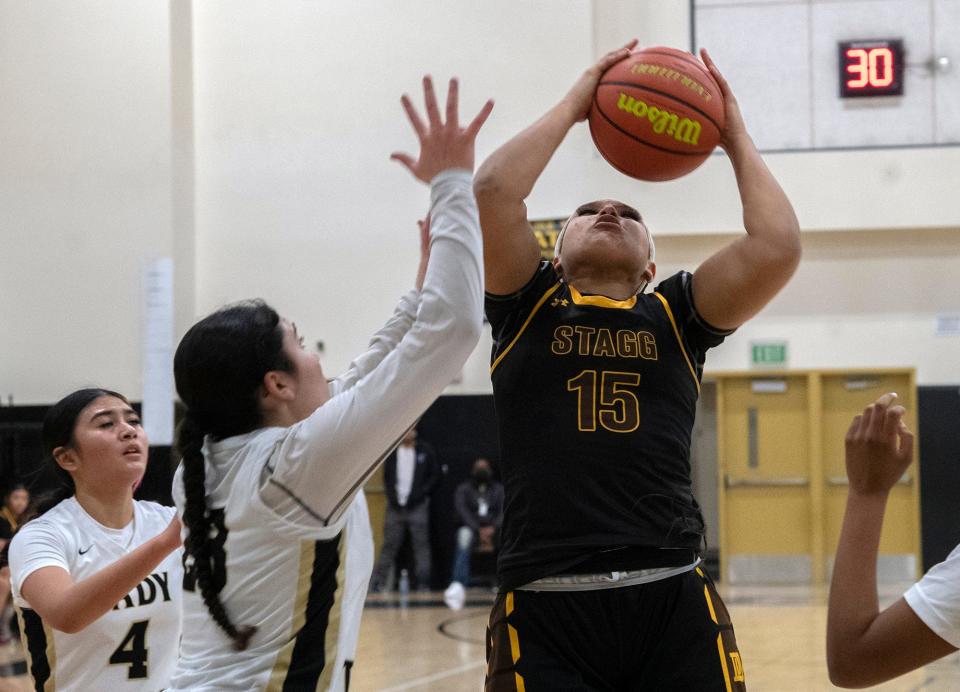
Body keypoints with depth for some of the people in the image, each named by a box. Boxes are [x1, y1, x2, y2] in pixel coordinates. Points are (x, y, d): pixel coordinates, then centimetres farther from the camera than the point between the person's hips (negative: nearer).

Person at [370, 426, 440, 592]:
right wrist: (392, 497, -1)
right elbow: (387, 477, 14)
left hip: (417, 505, -2)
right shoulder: (392, 452, 9)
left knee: (421, 545, -3)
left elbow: (435, 476, 1)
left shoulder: (425, 451, 1)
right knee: (389, 545, 3)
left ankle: (423, 584, 0)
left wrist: (419, 495, -9)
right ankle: (377, 583, 4)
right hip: (396, 506, 2)